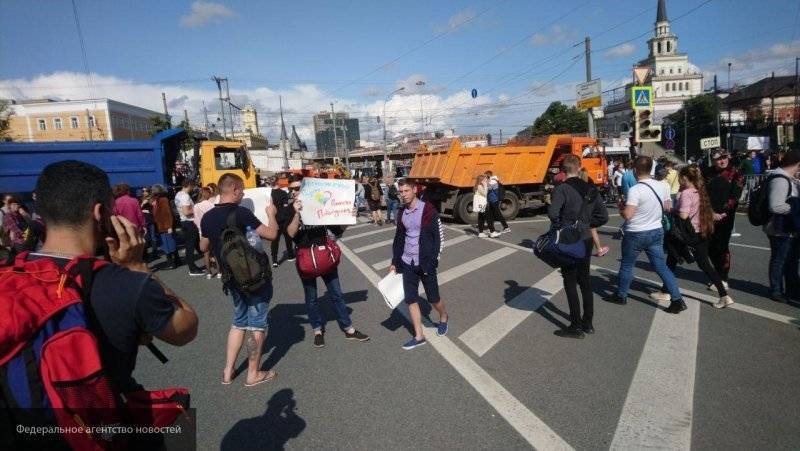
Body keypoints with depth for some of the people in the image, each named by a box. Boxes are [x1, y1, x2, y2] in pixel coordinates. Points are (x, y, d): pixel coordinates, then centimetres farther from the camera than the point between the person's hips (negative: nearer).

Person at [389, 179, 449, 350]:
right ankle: (419, 336, 17)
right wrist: (394, 262, 14)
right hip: (407, 264, 5)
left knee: (433, 298, 8)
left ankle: (443, 317, 40)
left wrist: (432, 262, -15)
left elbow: (439, 236, -11)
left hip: (425, 263, -5)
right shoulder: (402, 213, 7)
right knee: (410, 299, 5)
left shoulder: (428, 210, -12)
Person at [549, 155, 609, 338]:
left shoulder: (562, 189, -14)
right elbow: (603, 216, 6)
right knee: (585, 280, 17)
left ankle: (576, 326, 9)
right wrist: (586, 225, 13)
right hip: (586, 240, 7)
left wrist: (558, 228, -13)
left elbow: (553, 212, -30)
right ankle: (588, 323, 28)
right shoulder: (591, 189, 6)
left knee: (570, 282, 3)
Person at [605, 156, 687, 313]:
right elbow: (668, 207, 10)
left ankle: (621, 296, 26)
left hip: (636, 234, -5)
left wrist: (621, 207, -5)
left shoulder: (635, 190, -23)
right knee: (661, 267, 12)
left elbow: (627, 215, -25)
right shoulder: (663, 186, -2)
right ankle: (677, 300, 10)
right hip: (656, 231, 6)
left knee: (626, 266, 12)